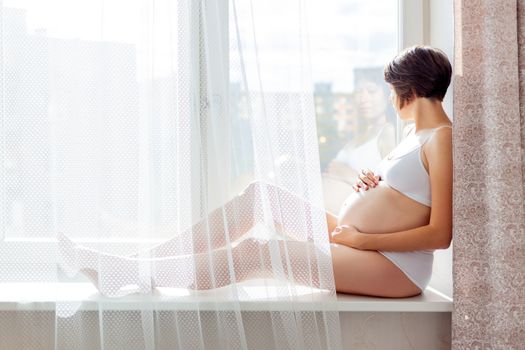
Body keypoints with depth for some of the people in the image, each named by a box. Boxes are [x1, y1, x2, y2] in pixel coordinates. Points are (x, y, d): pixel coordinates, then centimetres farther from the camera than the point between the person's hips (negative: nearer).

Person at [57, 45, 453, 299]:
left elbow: (440, 234, -20)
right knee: (261, 194, -2)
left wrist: (361, 239, -18)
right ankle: (144, 261, -5)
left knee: (256, 253, -22)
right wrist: (371, 182, 1)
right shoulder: (417, 135, 16)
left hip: (394, 266, -9)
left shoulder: (442, 138, -14)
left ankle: (124, 272, -17)